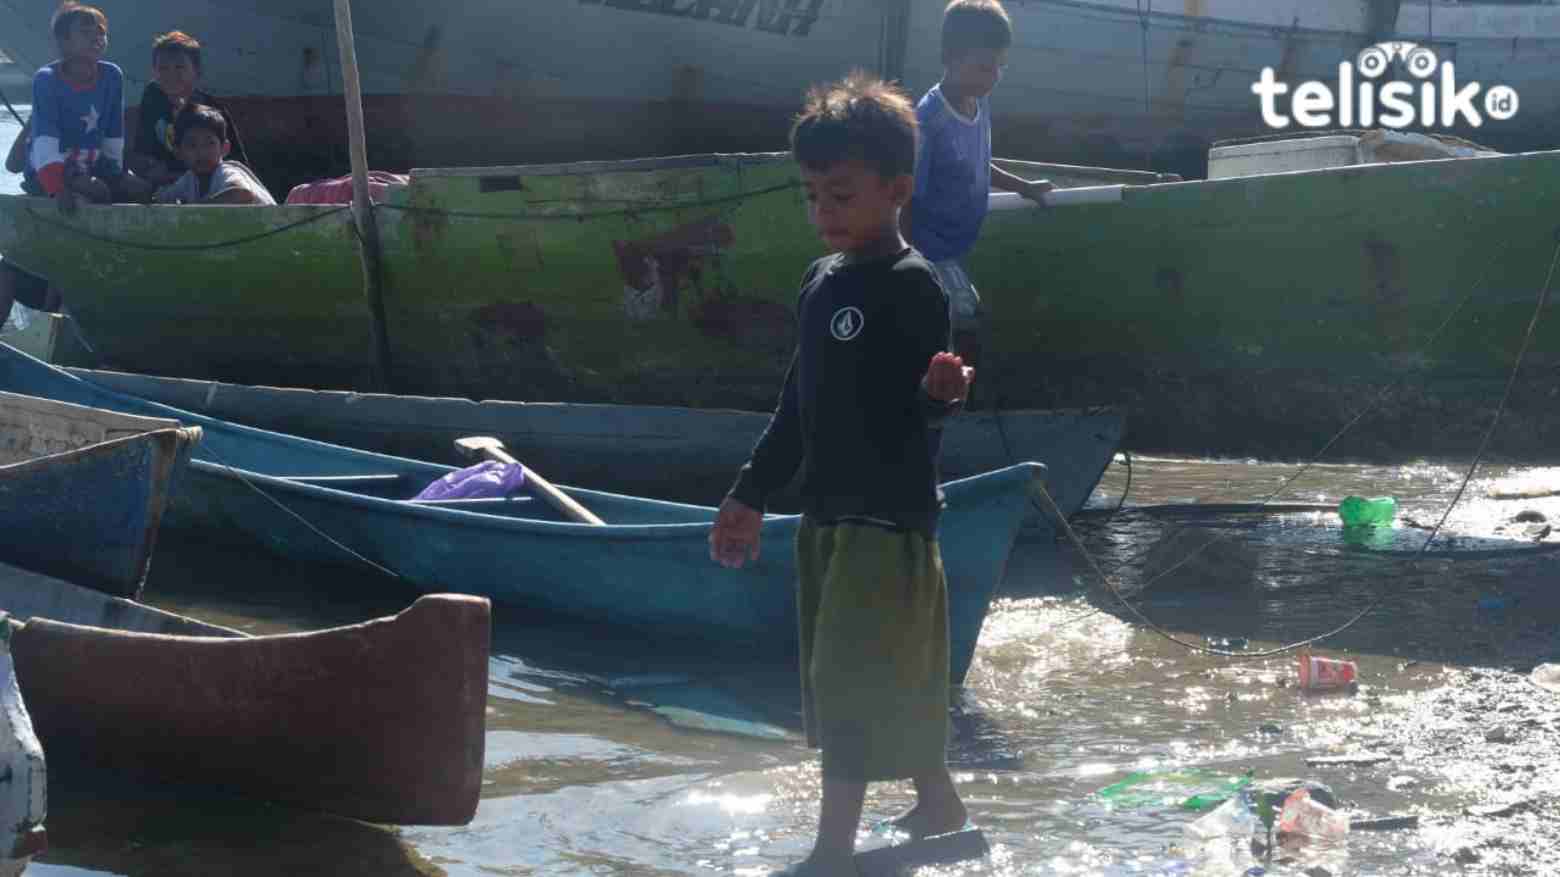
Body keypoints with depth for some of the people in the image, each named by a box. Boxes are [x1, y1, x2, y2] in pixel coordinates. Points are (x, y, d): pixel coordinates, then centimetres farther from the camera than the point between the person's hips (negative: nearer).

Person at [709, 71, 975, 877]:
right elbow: (797, 405, 17)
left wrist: (941, 393, -42)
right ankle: (939, 806, 32)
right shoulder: (822, 281, 10)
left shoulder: (912, 287, -15)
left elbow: (916, 412, -19)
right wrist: (750, 494, 19)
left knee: (850, 681, -8)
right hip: (827, 512, 8)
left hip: (889, 517, -8)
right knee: (897, 680, 17)